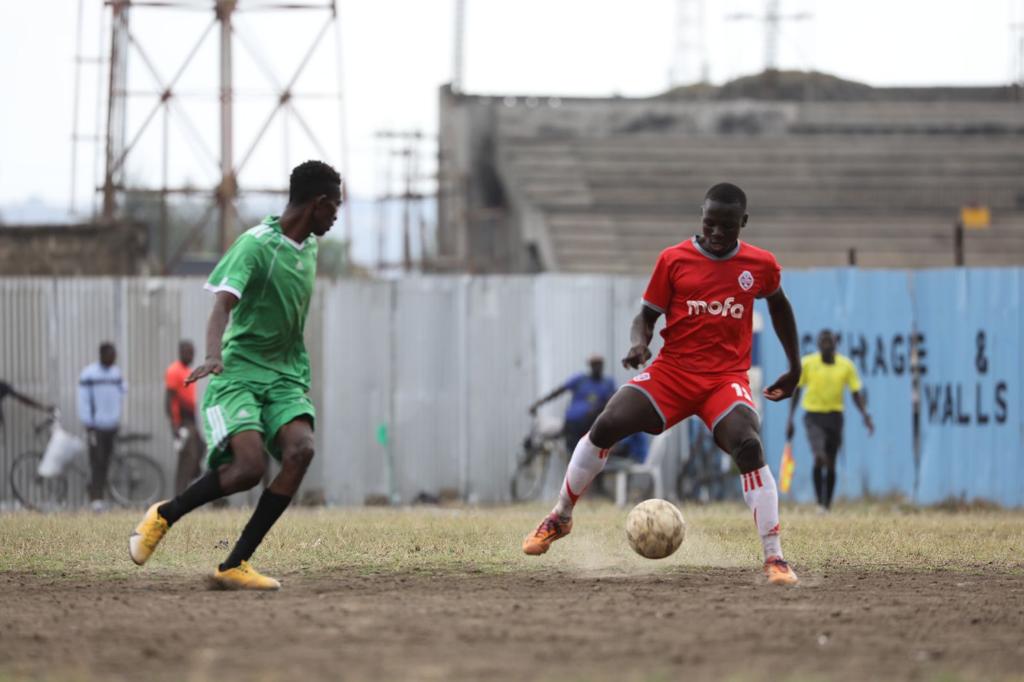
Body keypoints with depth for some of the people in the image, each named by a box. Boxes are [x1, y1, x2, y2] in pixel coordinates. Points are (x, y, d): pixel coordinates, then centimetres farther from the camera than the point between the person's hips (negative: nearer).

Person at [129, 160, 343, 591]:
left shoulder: (308, 249, 12)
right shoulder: (256, 245, -13)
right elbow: (223, 304, -27)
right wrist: (213, 355, -44)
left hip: (285, 377, 7)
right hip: (238, 373, -7)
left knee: (300, 449, -22)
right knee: (248, 466, -27)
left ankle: (234, 565, -18)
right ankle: (165, 515, 3)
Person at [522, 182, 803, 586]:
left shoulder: (761, 265, 3)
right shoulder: (673, 260, 0)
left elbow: (779, 305, 22)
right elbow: (647, 316, 5)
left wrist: (794, 366, 24)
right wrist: (639, 342, -18)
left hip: (727, 378, -1)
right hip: (672, 370, 1)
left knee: (748, 447, -27)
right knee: (606, 425, -16)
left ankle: (773, 559, -19)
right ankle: (560, 518, 7)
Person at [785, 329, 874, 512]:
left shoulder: (846, 365, 1)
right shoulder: (807, 364, -3)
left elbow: (856, 394, 5)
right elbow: (796, 390, 4)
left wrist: (865, 415, -11)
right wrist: (790, 420, 1)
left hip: (834, 416, 2)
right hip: (813, 415, -2)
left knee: (830, 465, 6)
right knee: (819, 458, -22)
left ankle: (827, 506, 19)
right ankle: (819, 502, -12)